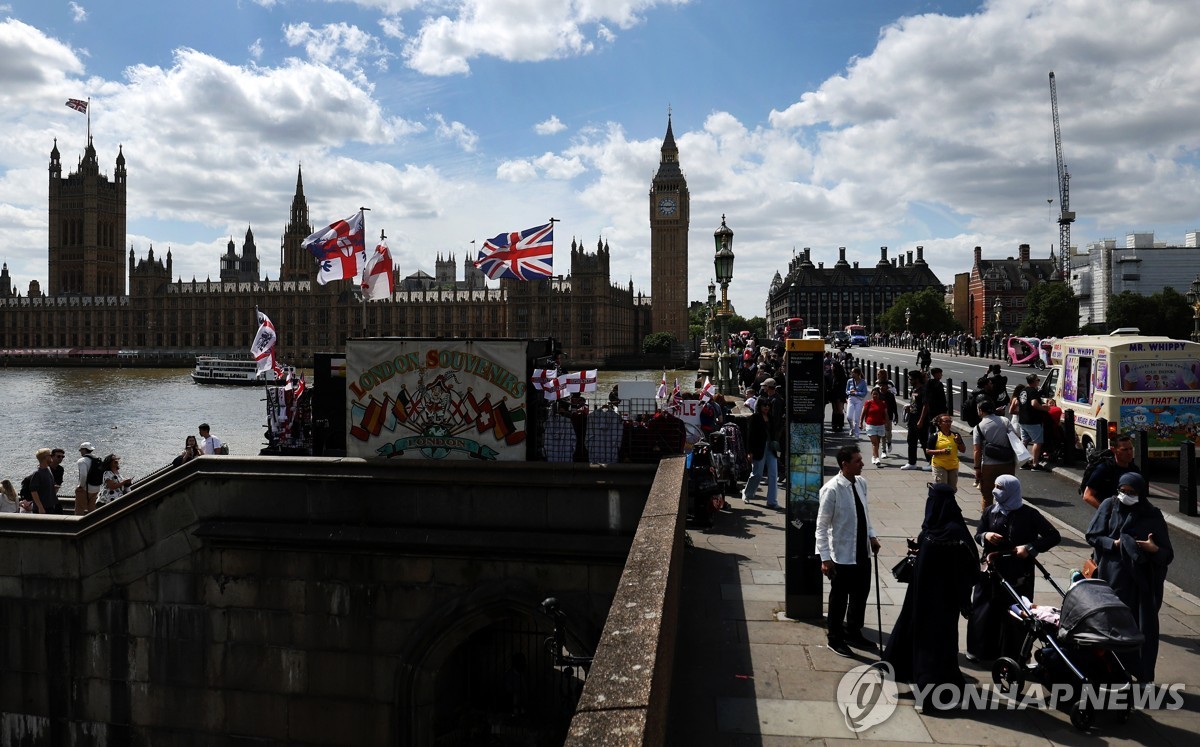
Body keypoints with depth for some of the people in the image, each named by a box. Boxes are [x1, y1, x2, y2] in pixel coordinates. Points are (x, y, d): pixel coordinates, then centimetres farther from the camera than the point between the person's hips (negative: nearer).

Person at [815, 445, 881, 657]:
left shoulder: (861, 483, 0)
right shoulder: (832, 489, -22)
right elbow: (822, 526, -17)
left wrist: (872, 536, 8)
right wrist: (825, 557, -18)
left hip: (863, 552, 7)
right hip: (842, 556, -7)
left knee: (861, 594, 21)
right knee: (839, 598, 9)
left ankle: (853, 632, 41)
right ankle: (835, 638, 29)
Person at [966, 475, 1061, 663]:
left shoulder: (1029, 514, -7)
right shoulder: (991, 512, 4)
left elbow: (1054, 536, -5)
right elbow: (977, 534, 13)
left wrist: (1030, 547, -16)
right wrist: (985, 536, -10)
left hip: (1018, 573, -4)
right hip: (992, 570, 4)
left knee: (1015, 614, 0)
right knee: (983, 610, 6)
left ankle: (1013, 658, 13)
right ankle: (981, 651, 24)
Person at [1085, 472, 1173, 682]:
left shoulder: (1152, 515, 0)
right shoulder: (1109, 506, 2)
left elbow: (1167, 554, 1)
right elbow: (1092, 535, 2)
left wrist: (1154, 549, -20)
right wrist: (1114, 543, -12)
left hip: (1141, 580, 0)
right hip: (1112, 576, 0)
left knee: (1142, 627, 0)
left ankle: (1143, 677, 11)